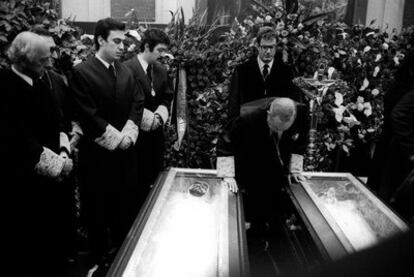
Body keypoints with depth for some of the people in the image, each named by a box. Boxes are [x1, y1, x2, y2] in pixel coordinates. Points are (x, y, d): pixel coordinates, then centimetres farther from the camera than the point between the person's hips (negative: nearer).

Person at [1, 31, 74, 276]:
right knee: (27, 244, 8)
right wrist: (56, 163, -16)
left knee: (53, 235, 16)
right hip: (23, 182, -7)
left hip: (51, 177, 7)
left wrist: (64, 153, -7)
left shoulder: (40, 83, 8)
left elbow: (57, 124, 10)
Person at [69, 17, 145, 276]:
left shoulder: (126, 72, 9)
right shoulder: (82, 72, -10)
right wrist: (115, 137, -15)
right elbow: (89, 115, -15)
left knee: (126, 204, 13)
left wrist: (128, 132, -11)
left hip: (126, 150, 5)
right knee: (98, 208, 9)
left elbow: (138, 102, 4)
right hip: (98, 152, -5)